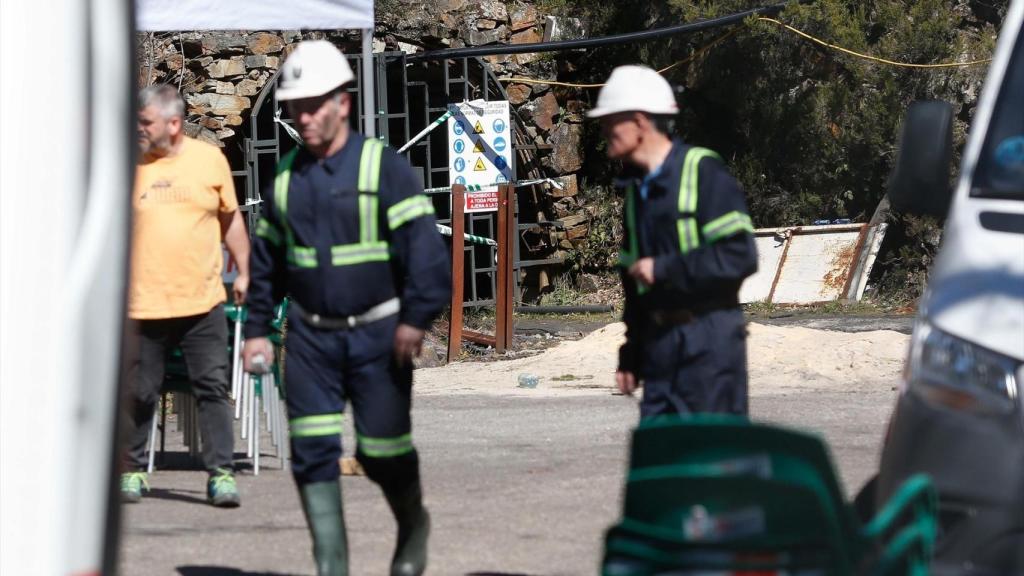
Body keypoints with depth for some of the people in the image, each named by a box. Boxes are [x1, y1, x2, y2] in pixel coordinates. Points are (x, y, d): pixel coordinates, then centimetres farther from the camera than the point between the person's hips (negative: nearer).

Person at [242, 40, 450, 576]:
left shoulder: (384, 167, -8)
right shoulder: (286, 176, 7)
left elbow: (423, 245, -15)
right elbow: (266, 257, 17)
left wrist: (416, 317, -22)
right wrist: (258, 327, 15)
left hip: (376, 333, -4)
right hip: (310, 336, 4)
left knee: (382, 449, 1)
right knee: (312, 452, -5)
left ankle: (413, 524, 32)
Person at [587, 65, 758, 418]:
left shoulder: (702, 172, -8)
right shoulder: (635, 187, 16)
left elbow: (740, 256, -17)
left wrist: (664, 269, -15)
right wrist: (631, 356, 20)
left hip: (708, 339, -7)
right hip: (660, 341, 7)